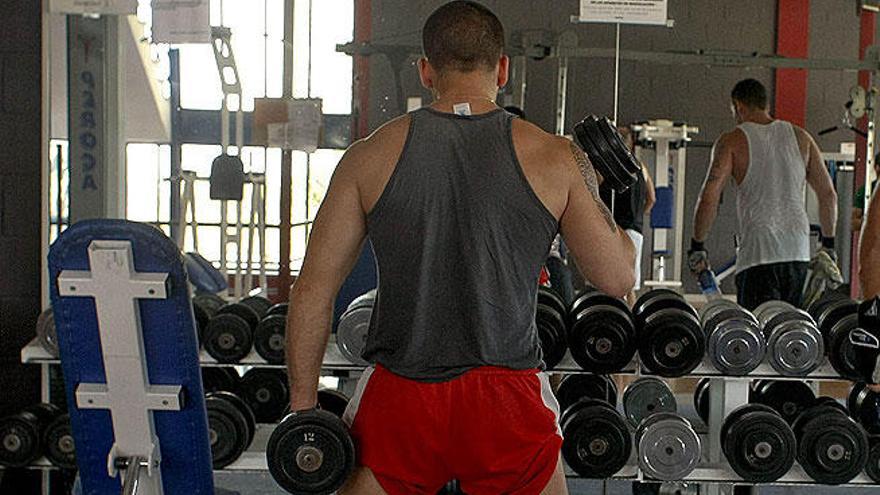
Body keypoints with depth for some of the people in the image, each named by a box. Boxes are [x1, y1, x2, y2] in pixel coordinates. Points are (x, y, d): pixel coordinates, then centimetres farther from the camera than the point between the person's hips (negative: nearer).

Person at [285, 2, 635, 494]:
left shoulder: (372, 155, 0)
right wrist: (598, 192, 19)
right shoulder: (554, 158, -3)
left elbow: (312, 290, 0)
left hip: (398, 398, 1)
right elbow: (618, 278, 2)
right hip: (507, 400, 0)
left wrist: (303, 406, 9)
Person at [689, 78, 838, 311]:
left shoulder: (732, 141, 0)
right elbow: (828, 194, 12)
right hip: (799, 252, 4)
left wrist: (697, 247, 0)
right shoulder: (800, 137, 13)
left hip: (758, 253, -4)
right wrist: (828, 244, 20)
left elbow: (709, 197, -9)